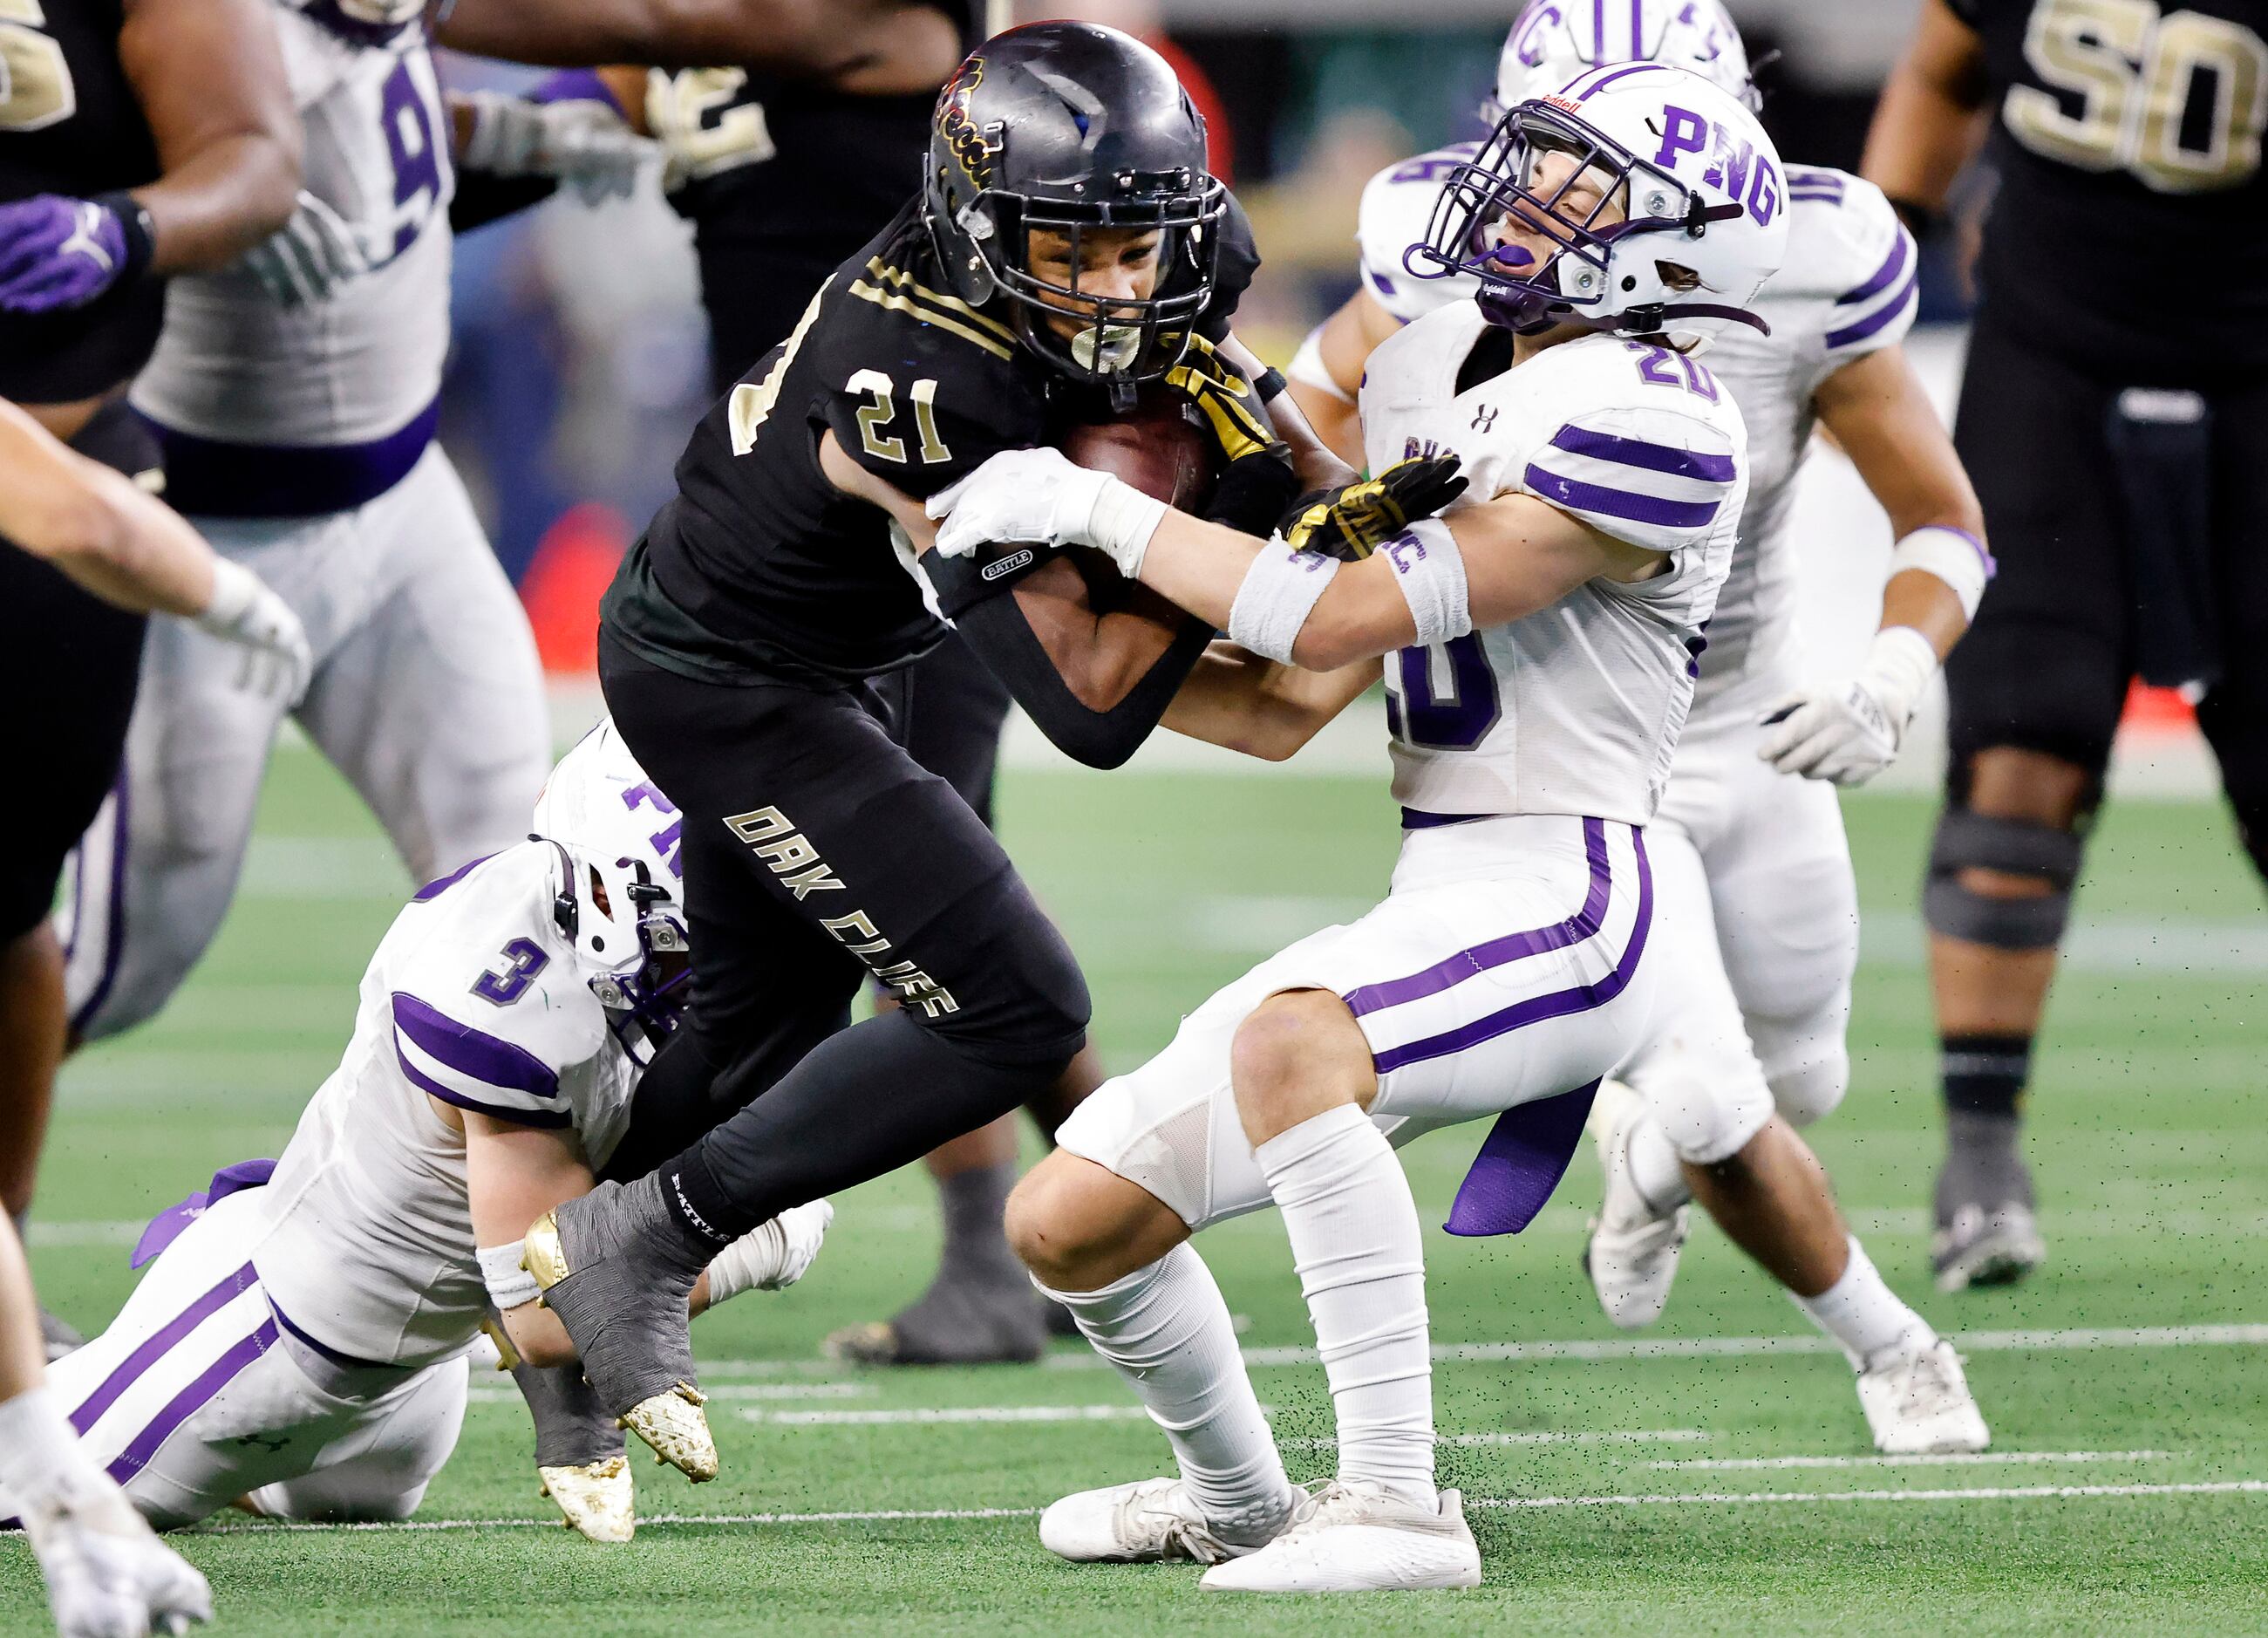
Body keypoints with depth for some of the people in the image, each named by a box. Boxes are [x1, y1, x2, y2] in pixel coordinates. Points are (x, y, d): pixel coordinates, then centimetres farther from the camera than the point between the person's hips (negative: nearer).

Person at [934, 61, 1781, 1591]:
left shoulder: (1649, 424, -14)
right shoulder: (1430, 372, 13)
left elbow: (1347, 618, -19)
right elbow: (1293, 707, 16)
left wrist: (1097, 509, -11)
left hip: (1555, 899, -9)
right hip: (1423, 896, 9)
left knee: (1287, 1042, -39)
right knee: (1066, 1222, 8)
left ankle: (1396, 1503, -34)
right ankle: (1237, 1504, 36)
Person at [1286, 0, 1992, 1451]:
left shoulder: (1805, 278, -22)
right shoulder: (1456, 266, -24)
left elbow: (1945, 527, -12)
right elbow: (1328, 386, -2)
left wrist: (1893, 673, -31)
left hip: (1751, 739, 3)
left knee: (1799, 1085, 21)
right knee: (1722, 1122, -11)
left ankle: (1649, 1136, 59)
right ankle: (1887, 1345, 20)